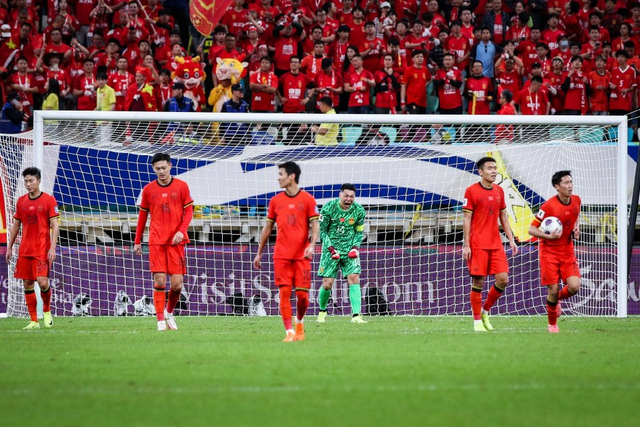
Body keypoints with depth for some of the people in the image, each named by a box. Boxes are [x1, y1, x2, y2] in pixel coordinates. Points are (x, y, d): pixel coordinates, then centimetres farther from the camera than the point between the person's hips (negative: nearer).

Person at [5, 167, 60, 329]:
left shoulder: (49, 200, -3)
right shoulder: (21, 201, 11)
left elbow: (55, 226, -5)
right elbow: (15, 226, 18)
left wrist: (53, 248, -14)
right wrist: (9, 247, 15)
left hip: (42, 249, -5)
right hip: (24, 250, 5)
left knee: (42, 281, -15)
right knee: (27, 284, 2)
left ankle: (47, 311, 11)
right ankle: (33, 321, 8)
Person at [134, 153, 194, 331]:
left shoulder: (181, 186, 3)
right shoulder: (148, 189, 6)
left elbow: (189, 211, 4)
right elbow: (142, 215, 14)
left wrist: (181, 231, -12)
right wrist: (137, 241, 14)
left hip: (176, 241, 0)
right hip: (156, 241, 0)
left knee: (177, 284, -5)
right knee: (159, 281, -9)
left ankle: (169, 312, 21)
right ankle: (161, 320, -2)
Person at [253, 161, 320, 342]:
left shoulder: (307, 200, 0)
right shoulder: (275, 201, 9)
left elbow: (315, 226, -1)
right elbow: (267, 228, 16)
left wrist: (312, 245, -19)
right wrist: (259, 253, 16)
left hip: (302, 256, -2)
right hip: (282, 256, 2)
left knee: (302, 294, -2)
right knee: (284, 292, -9)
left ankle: (300, 322, 27)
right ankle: (290, 332, -9)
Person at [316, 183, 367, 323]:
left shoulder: (359, 211, -3)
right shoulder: (328, 208, -10)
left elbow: (359, 232, 10)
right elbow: (322, 230, -3)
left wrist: (355, 247, -7)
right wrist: (331, 248, -14)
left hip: (349, 250, 2)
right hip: (331, 249, -2)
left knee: (354, 279, -14)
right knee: (327, 284, -4)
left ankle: (356, 315, -18)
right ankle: (322, 311, 22)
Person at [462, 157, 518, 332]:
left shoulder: (499, 191, 12)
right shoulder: (471, 191, -4)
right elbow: (467, 220, -5)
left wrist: (511, 240, 12)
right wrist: (466, 245, -10)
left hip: (496, 243, 5)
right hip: (478, 244, -5)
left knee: (503, 279, -4)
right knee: (478, 281, -3)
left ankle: (485, 311, 16)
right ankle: (477, 321, 7)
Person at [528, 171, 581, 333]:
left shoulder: (576, 201, 0)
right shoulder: (548, 206, -18)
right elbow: (532, 229, -14)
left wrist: (576, 229, 3)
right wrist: (550, 236, -29)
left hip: (568, 251, 4)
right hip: (549, 252, -4)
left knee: (574, 286, -13)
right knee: (553, 290, -5)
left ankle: (557, 299, 22)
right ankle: (552, 324, 18)